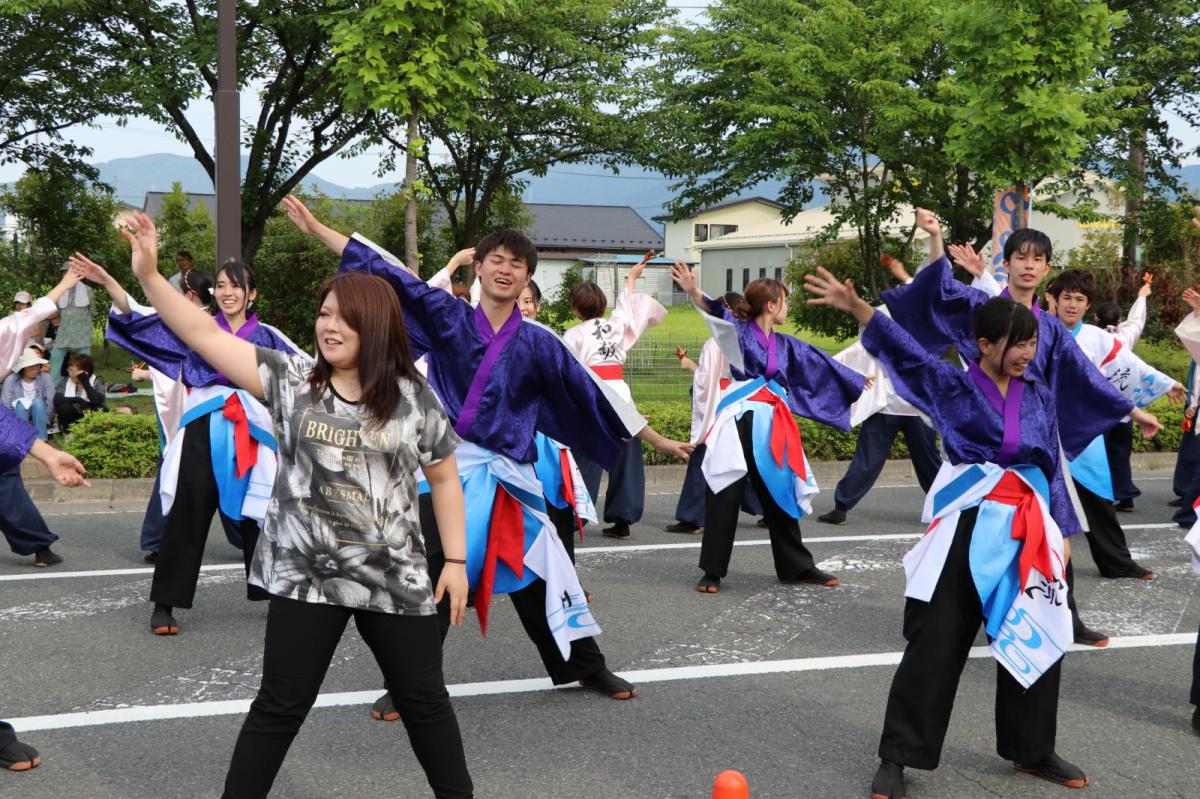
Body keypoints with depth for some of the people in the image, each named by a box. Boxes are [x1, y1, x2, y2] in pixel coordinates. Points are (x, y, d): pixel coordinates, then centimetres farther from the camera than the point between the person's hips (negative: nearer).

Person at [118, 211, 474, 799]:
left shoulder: (414, 398, -3)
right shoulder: (290, 378, -3)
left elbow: (444, 479, 5)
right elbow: (206, 336, -9)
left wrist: (455, 559, 1)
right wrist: (149, 275, -20)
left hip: (395, 577, 0)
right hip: (304, 575, 0)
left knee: (424, 699, 13)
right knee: (280, 706, 6)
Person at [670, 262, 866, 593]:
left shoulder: (786, 345, 15)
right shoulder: (739, 331, -3)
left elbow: (822, 364, 27)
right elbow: (718, 312, -23)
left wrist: (858, 382, 38)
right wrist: (694, 292, -44)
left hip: (772, 426, 5)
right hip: (740, 421, -5)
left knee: (780, 496, 13)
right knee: (725, 496, -5)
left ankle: (797, 567, 26)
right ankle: (712, 572, 4)